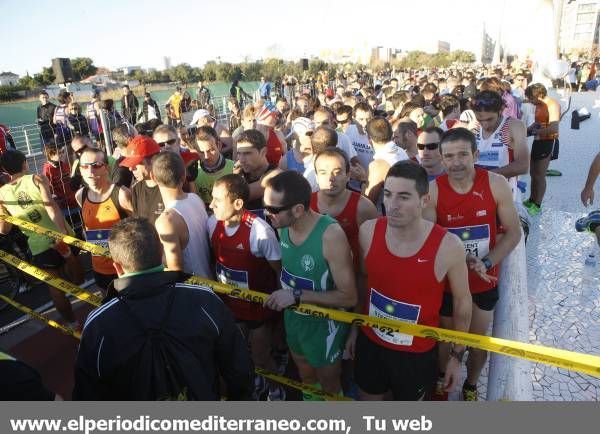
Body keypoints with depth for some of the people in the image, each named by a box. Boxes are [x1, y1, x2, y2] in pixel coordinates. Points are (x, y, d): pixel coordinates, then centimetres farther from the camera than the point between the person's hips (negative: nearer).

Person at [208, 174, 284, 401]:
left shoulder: (259, 230, -30)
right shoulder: (212, 223, -13)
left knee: (260, 356, 12)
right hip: (229, 302, 6)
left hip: (257, 304, -5)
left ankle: (276, 389, 45)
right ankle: (256, 381, 57)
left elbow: (279, 270, -18)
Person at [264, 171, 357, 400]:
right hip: (293, 317, 6)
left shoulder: (331, 235, -31)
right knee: (305, 377, 29)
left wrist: (297, 295, -29)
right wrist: (283, 293, -5)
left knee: (328, 385, 21)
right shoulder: (283, 226, -12)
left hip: (324, 323, -5)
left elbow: (348, 297, -27)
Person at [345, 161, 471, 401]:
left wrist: (457, 355, 0)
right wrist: (354, 327, 11)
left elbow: (462, 301, -8)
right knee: (367, 398, 24)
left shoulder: (448, 246, -24)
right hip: (369, 342, 3)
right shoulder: (368, 231, -16)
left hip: (417, 353, -2)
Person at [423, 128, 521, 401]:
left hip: (484, 282, 1)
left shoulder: (497, 185, -14)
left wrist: (486, 263, -20)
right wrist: (464, 259, -28)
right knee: (443, 340, 17)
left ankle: (471, 386, 48)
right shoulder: (432, 191, -17)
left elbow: (513, 232, -8)